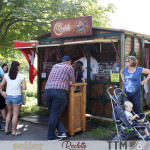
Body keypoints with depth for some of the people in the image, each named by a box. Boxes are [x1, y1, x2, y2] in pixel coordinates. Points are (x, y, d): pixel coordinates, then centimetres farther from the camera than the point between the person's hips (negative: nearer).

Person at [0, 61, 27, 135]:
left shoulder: (6, 75, 1)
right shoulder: (21, 76, -8)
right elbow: (24, 88, -10)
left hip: (8, 96, 4)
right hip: (16, 96, -4)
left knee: (9, 113, 21)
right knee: (15, 114, 6)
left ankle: (7, 129, 25)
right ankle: (14, 131, 15)